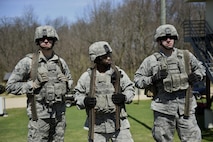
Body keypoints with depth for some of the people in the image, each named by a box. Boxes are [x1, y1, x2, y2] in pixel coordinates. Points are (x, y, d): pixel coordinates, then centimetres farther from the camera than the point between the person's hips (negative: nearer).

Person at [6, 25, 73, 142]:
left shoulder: (60, 62, 8)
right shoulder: (28, 62, -5)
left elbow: (70, 80, 24)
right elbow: (10, 86, -5)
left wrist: (66, 84, 1)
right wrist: (33, 85, -15)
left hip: (59, 114, 5)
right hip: (39, 115, -4)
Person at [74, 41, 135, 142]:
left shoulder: (118, 73, 0)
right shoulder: (87, 76, -1)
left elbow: (130, 89, 8)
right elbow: (78, 94, 8)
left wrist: (124, 97, -12)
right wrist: (84, 101, -13)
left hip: (118, 123, 0)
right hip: (97, 124, 0)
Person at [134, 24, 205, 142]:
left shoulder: (186, 55, 7)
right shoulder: (151, 60, 0)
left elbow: (200, 67, 22)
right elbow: (137, 80, 2)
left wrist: (197, 75, 1)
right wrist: (153, 79, -14)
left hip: (186, 107, 2)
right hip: (164, 109, -1)